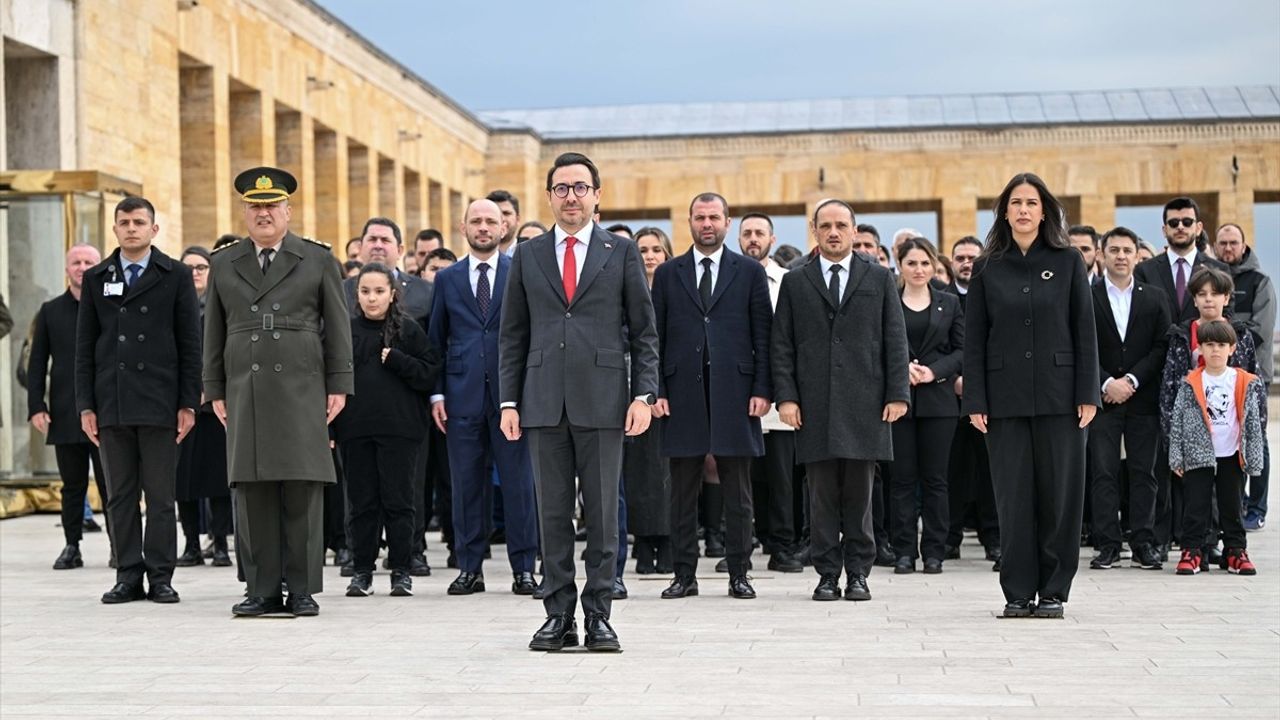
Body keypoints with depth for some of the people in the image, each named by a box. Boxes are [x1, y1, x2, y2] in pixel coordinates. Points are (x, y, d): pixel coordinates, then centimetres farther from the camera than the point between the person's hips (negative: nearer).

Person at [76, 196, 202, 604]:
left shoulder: (176, 276, 5)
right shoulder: (96, 279, 11)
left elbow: (190, 344, 3)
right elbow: (85, 347, 10)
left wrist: (188, 403, -3)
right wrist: (86, 405, 3)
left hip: (159, 402, -2)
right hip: (111, 405, 2)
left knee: (160, 495, 0)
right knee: (120, 495, 5)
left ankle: (160, 576, 5)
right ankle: (128, 576, 10)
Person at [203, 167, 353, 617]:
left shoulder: (318, 260, 8)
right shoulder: (224, 264, 14)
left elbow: (338, 326, 6)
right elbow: (214, 332, 15)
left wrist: (339, 385, -1)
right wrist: (215, 390, 9)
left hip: (302, 389, -2)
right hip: (245, 390, 2)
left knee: (303, 491, -3)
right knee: (251, 491, 0)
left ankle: (302, 590, 2)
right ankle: (261, 590, 6)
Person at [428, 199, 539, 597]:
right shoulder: (447, 279, 11)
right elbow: (437, 340, 12)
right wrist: (437, 393, 3)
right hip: (463, 396, 2)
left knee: (519, 483, -1)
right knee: (465, 484, 4)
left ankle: (523, 568, 6)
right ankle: (469, 567, 11)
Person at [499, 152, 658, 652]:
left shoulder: (622, 252, 6)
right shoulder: (527, 257, 11)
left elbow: (644, 331, 5)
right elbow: (513, 336, 12)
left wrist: (643, 395, -4)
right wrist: (509, 401, 4)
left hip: (603, 400, -2)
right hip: (545, 402, 2)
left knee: (603, 512, 0)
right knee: (552, 512, 4)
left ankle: (598, 615, 6)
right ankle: (558, 615, 9)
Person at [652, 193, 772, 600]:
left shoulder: (750, 273, 7)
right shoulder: (667, 274, 10)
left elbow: (763, 336, 4)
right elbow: (655, 337, 8)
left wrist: (762, 390, -4)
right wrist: (656, 391, -2)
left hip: (734, 394, -1)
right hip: (683, 394, 1)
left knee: (737, 494, 3)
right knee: (683, 493, 4)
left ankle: (739, 574, 9)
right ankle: (684, 574, 10)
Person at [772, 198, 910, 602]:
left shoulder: (879, 279, 11)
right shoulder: (795, 283, 11)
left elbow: (895, 341, 7)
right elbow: (781, 346, 7)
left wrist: (897, 394, -1)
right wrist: (785, 396, -3)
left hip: (865, 405, 0)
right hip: (814, 406, 0)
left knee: (859, 495, 2)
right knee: (822, 496, 1)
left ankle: (858, 574, 9)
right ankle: (827, 575, 7)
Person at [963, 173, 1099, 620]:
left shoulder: (1067, 262, 4)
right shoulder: (988, 269, 6)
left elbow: (1084, 331, 3)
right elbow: (974, 340, 5)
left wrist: (1087, 394, -4)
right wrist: (974, 401, -2)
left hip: (1058, 394, -1)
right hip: (1006, 396, 1)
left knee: (1058, 493, 1)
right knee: (1013, 495, 1)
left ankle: (1053, 590, 10)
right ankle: (1017, 592, 8)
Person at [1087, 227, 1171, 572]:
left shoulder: (1155, 298, 9)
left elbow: (1162, 347, 3)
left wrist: (1131, 380, -8)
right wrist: (1106, 384, -12)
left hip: (1143, 398, 2)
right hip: (1102, 397, -2)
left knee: (1144, 472, 3)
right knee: (1103, 473, -2)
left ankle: (1143, 543, 7)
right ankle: (1107, 544, 1)